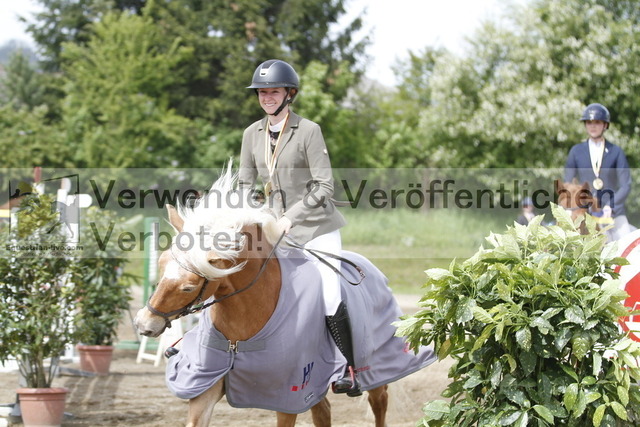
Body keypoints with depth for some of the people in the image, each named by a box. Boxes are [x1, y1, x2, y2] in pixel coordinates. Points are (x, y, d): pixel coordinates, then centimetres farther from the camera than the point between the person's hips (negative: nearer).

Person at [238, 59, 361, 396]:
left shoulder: (308, 131, -9)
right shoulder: (252, 134, 7)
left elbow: (324, 187, -12)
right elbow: (245, 183, 13)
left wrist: (291, 217, -19)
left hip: (316, 227, -5)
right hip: (276, 228, 5)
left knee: (329, 295, -16)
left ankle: (349, 371, -7)